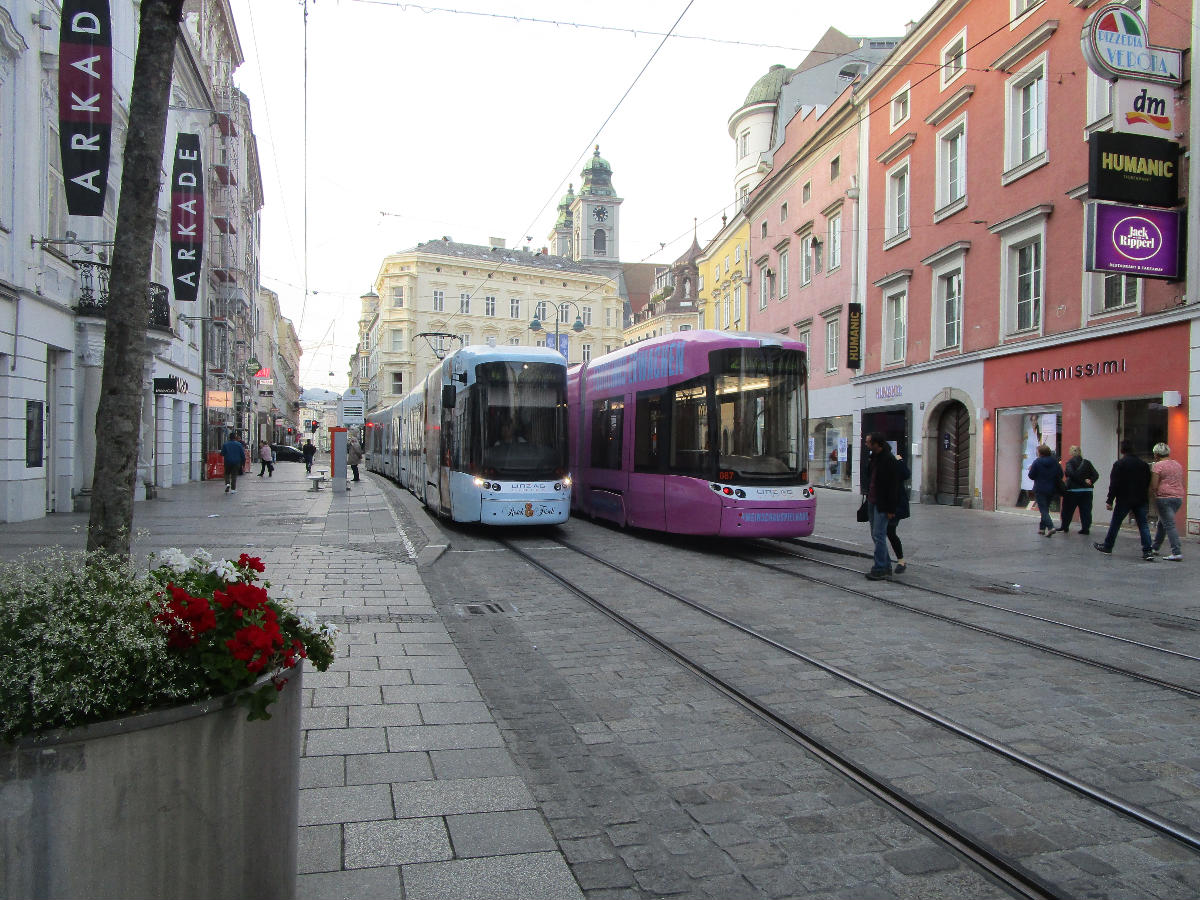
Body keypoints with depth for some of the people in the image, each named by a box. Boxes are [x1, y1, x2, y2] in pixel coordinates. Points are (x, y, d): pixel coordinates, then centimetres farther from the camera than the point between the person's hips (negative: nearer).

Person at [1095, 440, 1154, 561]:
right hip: (1141, 500, 4)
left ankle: (1107, 547, 21)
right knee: (1144, 525, 2)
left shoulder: (1119, 464, -8)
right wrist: (1146, 499, 15)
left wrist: (1110, 501, -8)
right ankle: (1148, 551, -7)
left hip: (1124, 500, -3)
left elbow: (1114, 484, -11)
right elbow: (1148, 484, 10)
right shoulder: (1143, 464, 7)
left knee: (1115, 524, 10)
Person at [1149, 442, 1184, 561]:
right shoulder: (1178, 465, 13)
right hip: (1178, 497, 8)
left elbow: (1153, 486, -13)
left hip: (1164, 497, -8)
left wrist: (1153, 493, 6)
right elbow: (1182, 483, 18)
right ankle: (1155, 547, 27)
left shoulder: (1157, 465, -10)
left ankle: (1177, 552, -16)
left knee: (1169, 525, -9)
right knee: (1162, 523, 19)